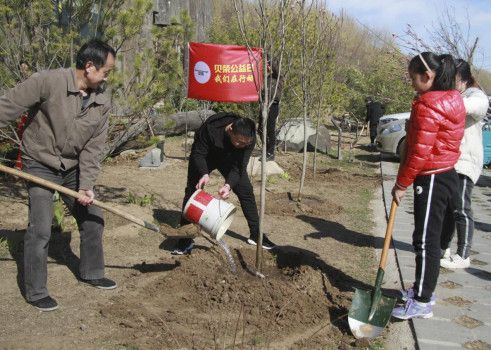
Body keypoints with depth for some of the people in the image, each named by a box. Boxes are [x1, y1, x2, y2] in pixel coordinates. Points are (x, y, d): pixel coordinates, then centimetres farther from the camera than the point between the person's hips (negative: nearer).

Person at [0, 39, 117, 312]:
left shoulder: (102, 103, -7)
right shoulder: (48, 82, -23)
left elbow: (93, 148, -6)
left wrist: (86, 185, -14)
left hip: (73, 168, 6)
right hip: (41, 166, -6)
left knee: (92, 218, 11)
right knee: (40, 229, -9)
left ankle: (91, 273, 32)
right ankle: (36, 292, 7)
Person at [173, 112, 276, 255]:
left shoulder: (249, 138, -31)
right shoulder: (210, 129, -41)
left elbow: (239, 167, -27)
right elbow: (198, 154, -28)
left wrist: (229, 184, -45)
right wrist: (204, 173, -46)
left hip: (229, 159, 3)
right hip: (204, 158, -2)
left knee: (246, 191, -3)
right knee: (192, 191, -10)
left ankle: (256, 235, 11)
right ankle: (186, 240, -2)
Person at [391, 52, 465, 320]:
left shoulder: (429, 105, -19)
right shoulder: (451, 100, 12)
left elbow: (420, 153, -20)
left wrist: (401, 184, -13)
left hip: (432, 179, -10)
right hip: (446, 174, 10)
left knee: (426, 240, -3)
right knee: (428, 238, 17)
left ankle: (422, 302, 5)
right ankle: (423, 290, 29)